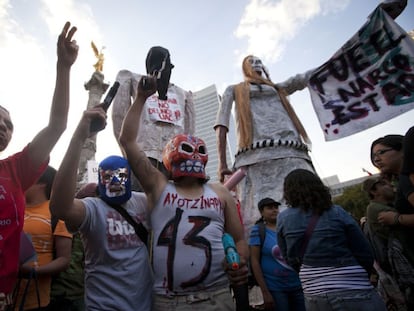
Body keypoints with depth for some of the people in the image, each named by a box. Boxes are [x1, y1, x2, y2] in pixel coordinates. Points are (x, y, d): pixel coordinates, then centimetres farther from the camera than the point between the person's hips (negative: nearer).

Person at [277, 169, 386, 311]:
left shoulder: (283, 218, -4)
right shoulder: (337, 213, -9)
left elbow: (290, 258, 3)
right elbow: (365, 255, -5)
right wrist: (358, 278, 14)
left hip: (313, 296, 3)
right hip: (351, 293, -2)